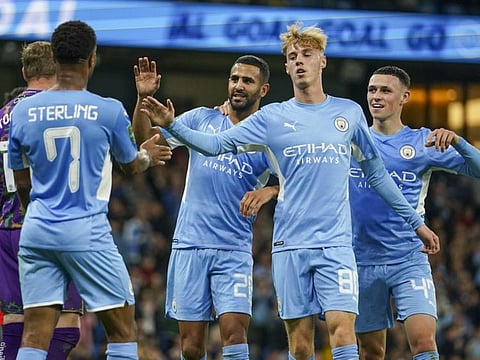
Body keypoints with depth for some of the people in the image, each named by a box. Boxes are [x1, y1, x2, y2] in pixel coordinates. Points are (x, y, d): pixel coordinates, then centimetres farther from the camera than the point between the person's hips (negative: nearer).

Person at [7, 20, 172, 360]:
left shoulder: (23, 111, 2)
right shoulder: (109, 111, -6)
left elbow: (22, 183, 13)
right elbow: (131, 165, 12)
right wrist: (148, 155, 36)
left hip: (36, 231, 3)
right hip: (87, 232, -3)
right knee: (123, 330, 8)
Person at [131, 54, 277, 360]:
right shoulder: (202, 119, 8)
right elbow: (145, 138, 10)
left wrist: (269, 191, -29)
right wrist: (143, 98, -6)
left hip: (234, 251, -2)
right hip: (189, 245, 2)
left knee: (234, 332, -17)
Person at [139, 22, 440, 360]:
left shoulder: (349, 112, 9)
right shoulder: (272, 117, 7)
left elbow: (377, 174, 18)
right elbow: (216, 144, 2)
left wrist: (416, 221, 20)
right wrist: (172, 125, -14)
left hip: (336, 244, 0)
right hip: (290, 245, 0)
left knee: (342, 330, -15)